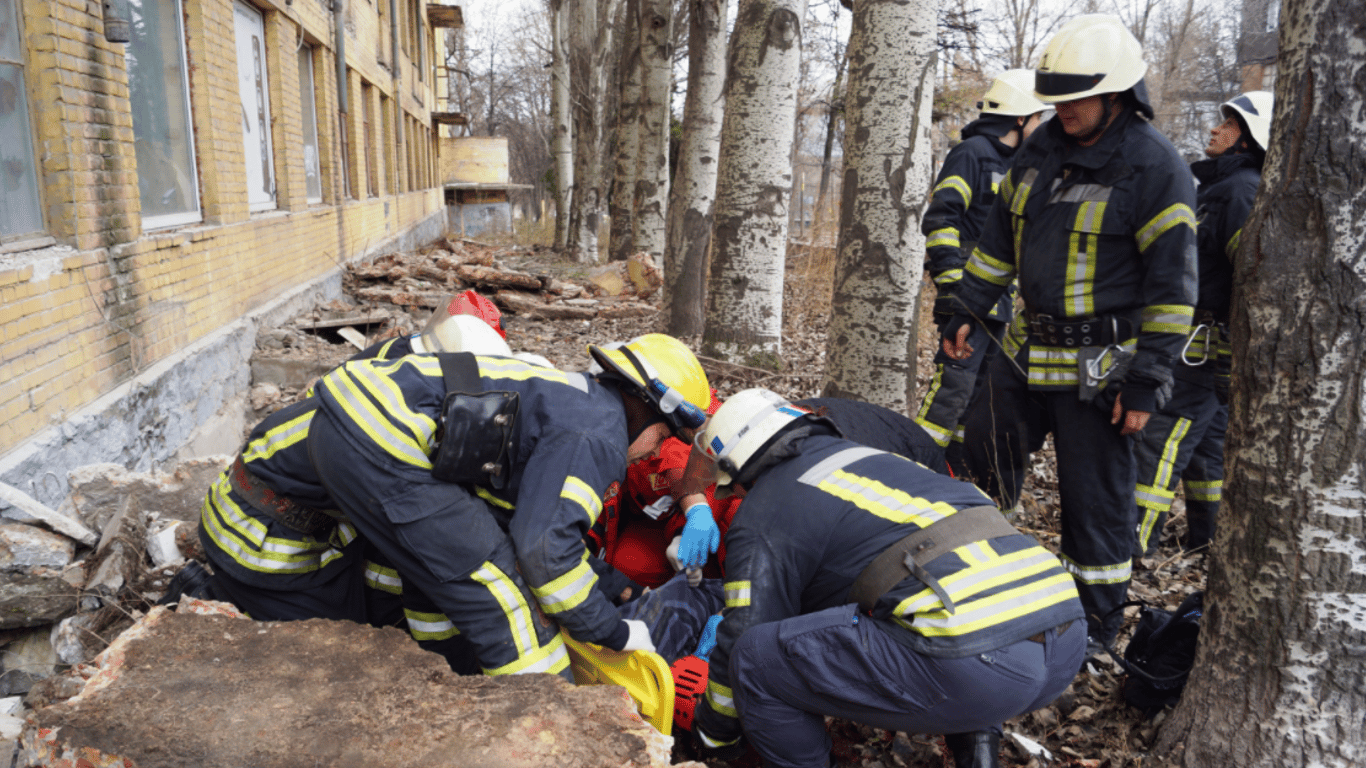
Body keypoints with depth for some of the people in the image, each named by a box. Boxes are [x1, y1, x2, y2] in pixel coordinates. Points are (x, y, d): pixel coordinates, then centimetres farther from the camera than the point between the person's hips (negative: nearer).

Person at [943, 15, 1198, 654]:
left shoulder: (1155, 167, -14)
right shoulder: (1043, 149, 7)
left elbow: (1172, 286, -14)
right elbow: (999, 236, 16)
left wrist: (1146, 380, -16)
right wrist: (965, 311, 13)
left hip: (1100, 366, -7)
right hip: (1030, 350, 7)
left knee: (1095, 496, 2)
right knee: (984, 452, 17)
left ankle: (1097, 623, 20)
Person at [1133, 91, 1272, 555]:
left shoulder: (1245, 189, -14)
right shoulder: (1217, 183, 19)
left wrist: (1232, 358, -25)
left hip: (1209, 343, -10)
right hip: (1199, 340, 10)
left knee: (1160, 438, -9)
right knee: (1206, 440, 15)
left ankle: (1135, 540, -5)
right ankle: (1207, 539, 24)